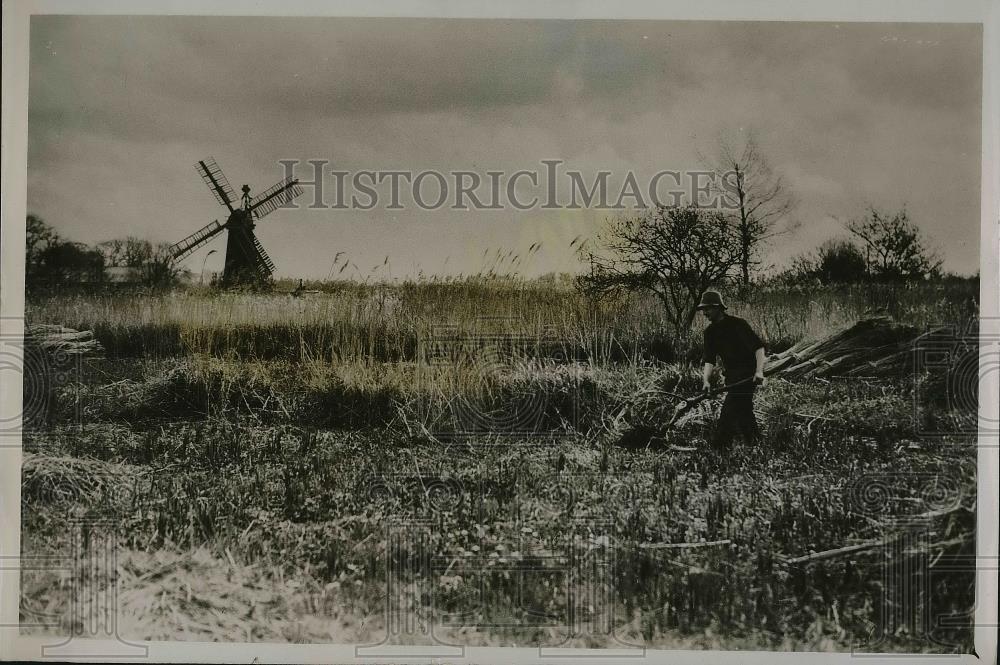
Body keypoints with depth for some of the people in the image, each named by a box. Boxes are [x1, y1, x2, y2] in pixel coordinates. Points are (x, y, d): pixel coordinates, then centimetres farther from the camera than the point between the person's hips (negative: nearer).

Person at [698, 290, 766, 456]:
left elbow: (759, 347, -15)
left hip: (747, 374, -8)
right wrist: (706, 380, -11)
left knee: (730, 408, -14)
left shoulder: (737, 324, -14)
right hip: (731, 375, 8)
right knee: (743, 410, 14)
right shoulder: (710, 332, 7)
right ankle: (755, 442, 27)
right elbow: (710, 360, 4)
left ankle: (721, 447, -11)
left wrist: (759, 371, -25)